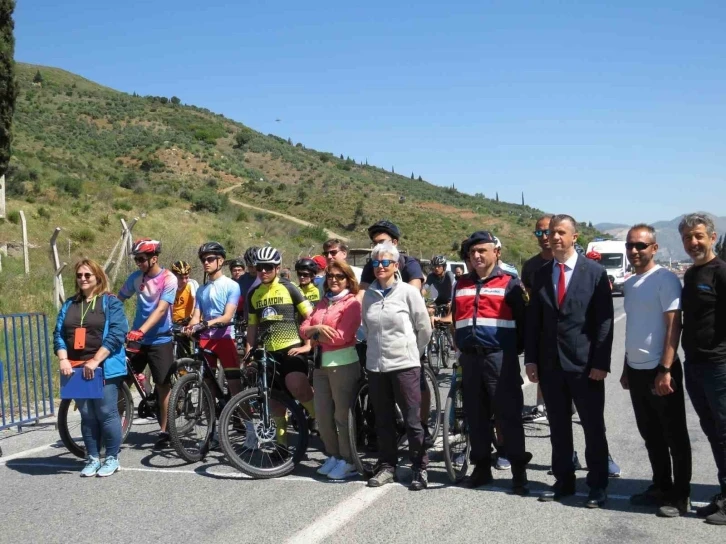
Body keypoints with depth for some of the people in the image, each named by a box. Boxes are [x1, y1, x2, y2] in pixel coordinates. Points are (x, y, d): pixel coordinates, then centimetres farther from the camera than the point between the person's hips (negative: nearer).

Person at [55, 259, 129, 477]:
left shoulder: (111, 302, -1)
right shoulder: (69, 304, 13)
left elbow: (117, 334, -11)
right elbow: (58, 334, 8)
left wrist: (95, 360, -18)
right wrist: (63, 360, -9)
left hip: (105, 368, -4)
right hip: (77, 369, 5)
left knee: (106, 413, -3)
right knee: (87, 416, 9)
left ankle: (112, 458, 10)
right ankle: (92, 458, 19)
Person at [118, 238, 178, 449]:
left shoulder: (168, 279, -11)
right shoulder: (135, 277, 3)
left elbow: (161, 309, -21)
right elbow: (118, 300, 5)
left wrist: (141, 331, -33)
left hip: (160, 339, -4)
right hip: (136, 337, 4)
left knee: (163, 385, 3)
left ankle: (164, 431, 13)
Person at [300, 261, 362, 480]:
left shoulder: (352, 303, -6)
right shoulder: (322, 303, 16)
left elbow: (341, 337, -15)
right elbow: (303, 329, 7)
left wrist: (315, 335, -3)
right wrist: (317, 328, -15)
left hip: (343, 363, -7)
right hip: (320, 363, 7)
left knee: (343, 415, -2)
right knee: (322, 414, 10)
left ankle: (348, 462, 9)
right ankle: (333, 456, 25)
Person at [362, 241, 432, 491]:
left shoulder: (408, 292, -6)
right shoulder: (369, 294, 7)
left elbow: (425, 328, -1)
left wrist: (412, 352, 7)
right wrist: (377, 348, 12)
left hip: (404, 364, -4)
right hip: (376, 365, 4)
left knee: (412, 420, 1)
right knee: (383, 421, 12)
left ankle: (420, 468, 13)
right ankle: (387, 466, 25)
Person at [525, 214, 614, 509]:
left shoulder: (595, 272, -4)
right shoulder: (540, 275, 8)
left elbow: (604, 320, -7)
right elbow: (533, 320, 9)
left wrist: (601, 362, -12)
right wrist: (531, 358, 3)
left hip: (585, 364, -4)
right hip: (550, 363, 4)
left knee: (593, 427, 6)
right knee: (558, 427, 12)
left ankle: (598, 485, 19)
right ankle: (563, 481, 24)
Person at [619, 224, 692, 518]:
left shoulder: (665, 278, -11)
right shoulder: (629, 284, 11)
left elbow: (673, 326, -16)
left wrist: (665, 369, -20)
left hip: (660, 370, -7)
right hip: (637, 371, 8)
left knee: (674, 435, 4)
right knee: (651, 435, 16)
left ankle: (680, 495, 15)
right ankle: (661, 486, 28)